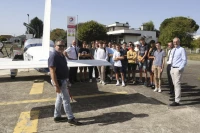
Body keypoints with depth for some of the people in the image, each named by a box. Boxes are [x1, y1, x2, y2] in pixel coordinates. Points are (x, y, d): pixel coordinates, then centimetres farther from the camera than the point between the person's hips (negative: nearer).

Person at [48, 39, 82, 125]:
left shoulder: (62, 55, 10)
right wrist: (56, 85, -28)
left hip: (63, 80, 10)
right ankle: (71, 118, 8)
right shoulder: (53, 57, -20)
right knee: (66, 99, -3)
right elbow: (52, 72, -24)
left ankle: (57, 117, 29)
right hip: (59, 81, -10)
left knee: (60, 98, 17)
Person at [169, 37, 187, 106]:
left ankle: (177, 101, -7)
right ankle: (176, 96, 30)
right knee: (174, 84, 15)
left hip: (178, 69, -8)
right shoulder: (173, 50, 15)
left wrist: (180, 68, -19)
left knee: (177, 84, -9)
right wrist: (171, 68, 13)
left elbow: (184, 60, -11)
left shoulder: (182, 49, -7)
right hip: (172, 68, 8)